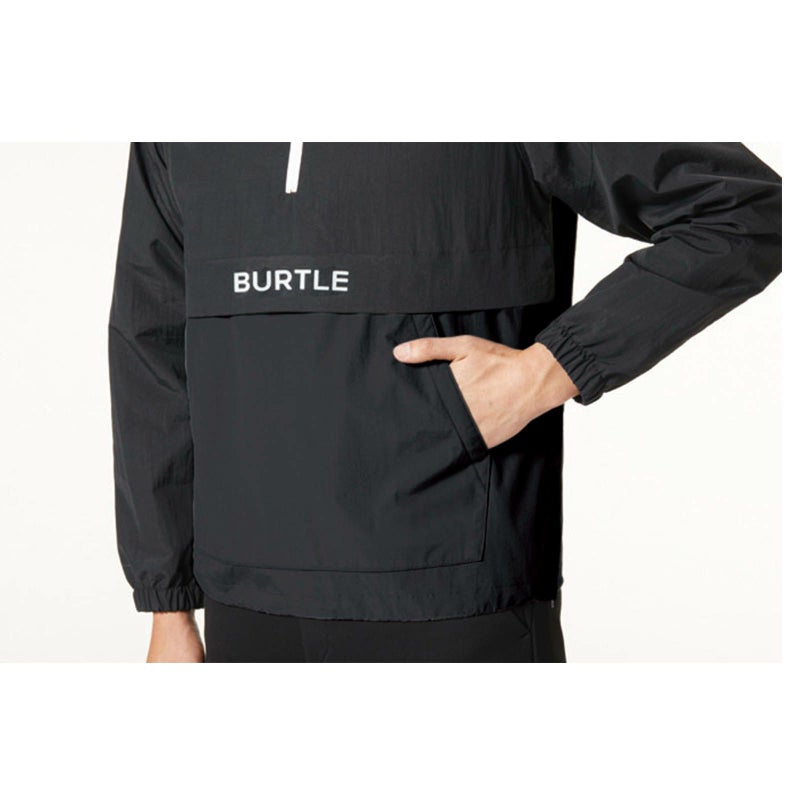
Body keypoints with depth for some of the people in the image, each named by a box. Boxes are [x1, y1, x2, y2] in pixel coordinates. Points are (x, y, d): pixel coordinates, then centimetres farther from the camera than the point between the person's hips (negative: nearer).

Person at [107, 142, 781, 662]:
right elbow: (151, 350, 12)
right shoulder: (174, 147, 8)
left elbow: (749, 210, -5)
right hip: (250, 614, 4)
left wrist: (546, 373, -14)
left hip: (458, 608, -4)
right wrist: (168, 607, 11)